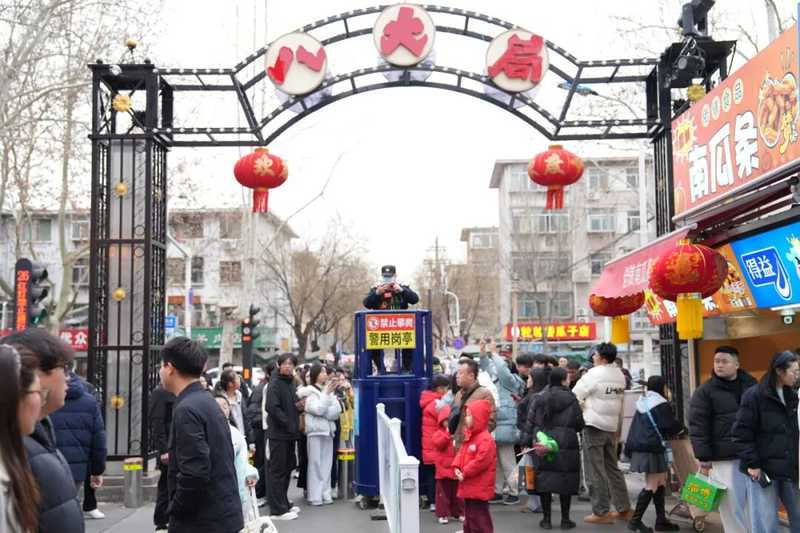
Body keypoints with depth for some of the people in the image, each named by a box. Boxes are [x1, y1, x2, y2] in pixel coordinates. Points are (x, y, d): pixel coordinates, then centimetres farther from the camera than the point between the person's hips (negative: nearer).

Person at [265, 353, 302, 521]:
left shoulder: (291, 383, 15)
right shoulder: (275, 383, -12)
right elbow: (272, 407, -22)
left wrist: (295, 424, 6)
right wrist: (288, 424, -18)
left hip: (290, 433, 9)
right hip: (278, 433, -9)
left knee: (287, 468, 15)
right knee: (277, 470, -4)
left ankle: (284, 503, 25)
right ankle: (277, 510, -1)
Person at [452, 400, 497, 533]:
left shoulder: (485, 439, -20)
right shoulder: (469, 436, 13)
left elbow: (480, 461, -26)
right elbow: (461, 453, 15)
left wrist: (464, 474, -20)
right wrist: (456, 468, -3)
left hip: (479, 487, -10)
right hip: (469, 486, 10)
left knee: (478, 515, -4)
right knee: (469, 514, 19)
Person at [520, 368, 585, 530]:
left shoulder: (540, 398, 6)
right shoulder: (570, 399, -4)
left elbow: (530, 422, 6)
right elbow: (579, 424, -1)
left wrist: (526, 442, 11)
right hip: (565, 445, -3)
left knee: (544, 479, 6)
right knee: (565, 479, 5)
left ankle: (546, 519, 8)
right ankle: (565, 519, 9)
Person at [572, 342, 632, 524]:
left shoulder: (594, 374, -15)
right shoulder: (620, 375, 7)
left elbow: (574, 396, -12)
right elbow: (619, 401, 13)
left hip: (595, 425, -7)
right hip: (611, 426, 7)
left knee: (595, 471, 1)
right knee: (612, 468, 17)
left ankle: (601, 512, 3)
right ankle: (624, 509, 19)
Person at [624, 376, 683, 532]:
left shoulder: (643, 403, 16)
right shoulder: (660, 404, -11)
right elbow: (671, 425, -9)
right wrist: (681, 430, 12)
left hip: (641, 448, 9)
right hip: (652, 449, -9)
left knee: (660, 483, 14)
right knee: (652, 486, -5)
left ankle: (661, 520, 17)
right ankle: (635, 520, -6)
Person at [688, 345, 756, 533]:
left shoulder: (751, 385, 9)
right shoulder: (705, 391, -2)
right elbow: (698, 425, -5)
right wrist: (703, 455, -11)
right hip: (725, 458, -3)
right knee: (731, 505, -1)